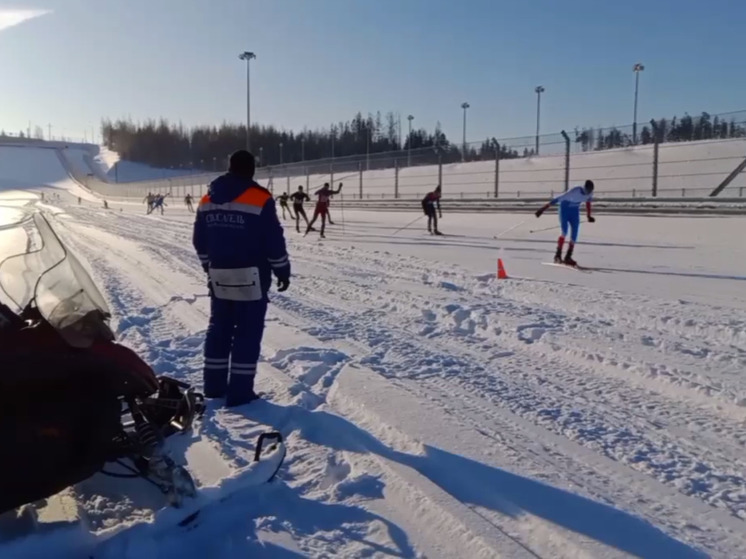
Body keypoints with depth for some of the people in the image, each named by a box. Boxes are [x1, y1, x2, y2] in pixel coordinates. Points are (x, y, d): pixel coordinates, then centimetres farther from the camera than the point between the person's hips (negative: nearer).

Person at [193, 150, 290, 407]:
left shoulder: (207, 200, 7)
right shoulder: (260, 199, -12)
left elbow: (199, 240, 13)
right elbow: (274, 241, -12)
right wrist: (283, 271, -1)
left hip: (219, 276, 6)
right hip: (250, 277, -6)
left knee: (219, 329, 17)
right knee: (248, 333, 1)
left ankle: (214, 385, 24)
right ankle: (240, 391, 4)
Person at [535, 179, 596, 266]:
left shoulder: (590, 193, -13)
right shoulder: (575, 191, -32)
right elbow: (558, 199, -33)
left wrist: (589, 216, 20)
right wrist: (544, 208, -35)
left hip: (575, 211, 6)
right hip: (565, 209, -6)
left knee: (574, 235, -2)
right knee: (564, 231, -22)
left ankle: (568, 257, 7)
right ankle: (558, 255, -18)